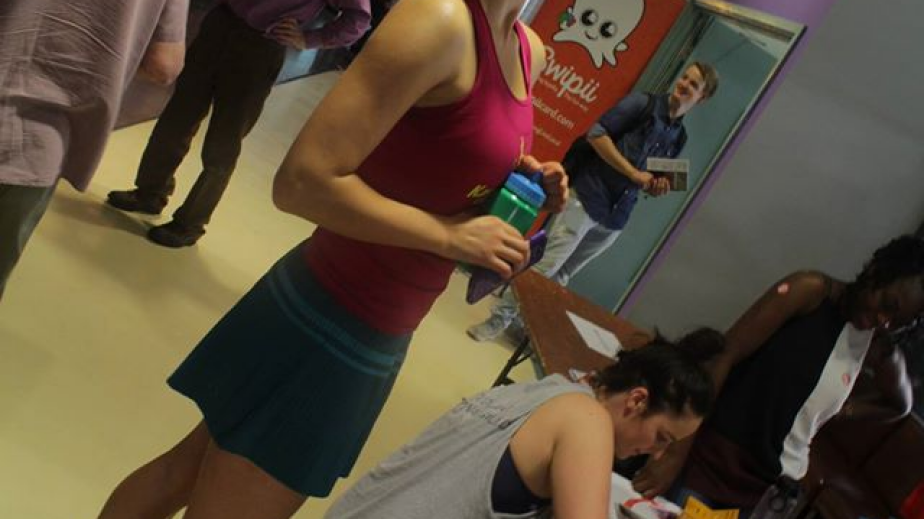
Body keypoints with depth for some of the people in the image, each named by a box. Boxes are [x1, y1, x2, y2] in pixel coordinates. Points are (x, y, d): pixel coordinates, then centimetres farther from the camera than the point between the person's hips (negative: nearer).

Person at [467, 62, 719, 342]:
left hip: (614, 220, 6)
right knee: (545, 264, -6)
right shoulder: (644, 103, -6)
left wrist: (657, 187, -2)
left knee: (562, 275, 11)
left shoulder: (678, 138, 12)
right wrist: (634, 174, -16)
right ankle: (499, 318, 7)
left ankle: (520, 320, 23)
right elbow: (596, 133, -14)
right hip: (586, 198, -6)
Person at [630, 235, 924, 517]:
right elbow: (723, 357, -15)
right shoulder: (812, 291, -8)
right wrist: (675, 452, -21)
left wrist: (842, 412, 9)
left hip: (762, 491, 4)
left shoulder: (877, 350, 6)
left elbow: (899, 404, 29)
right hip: (710, 458, -4)